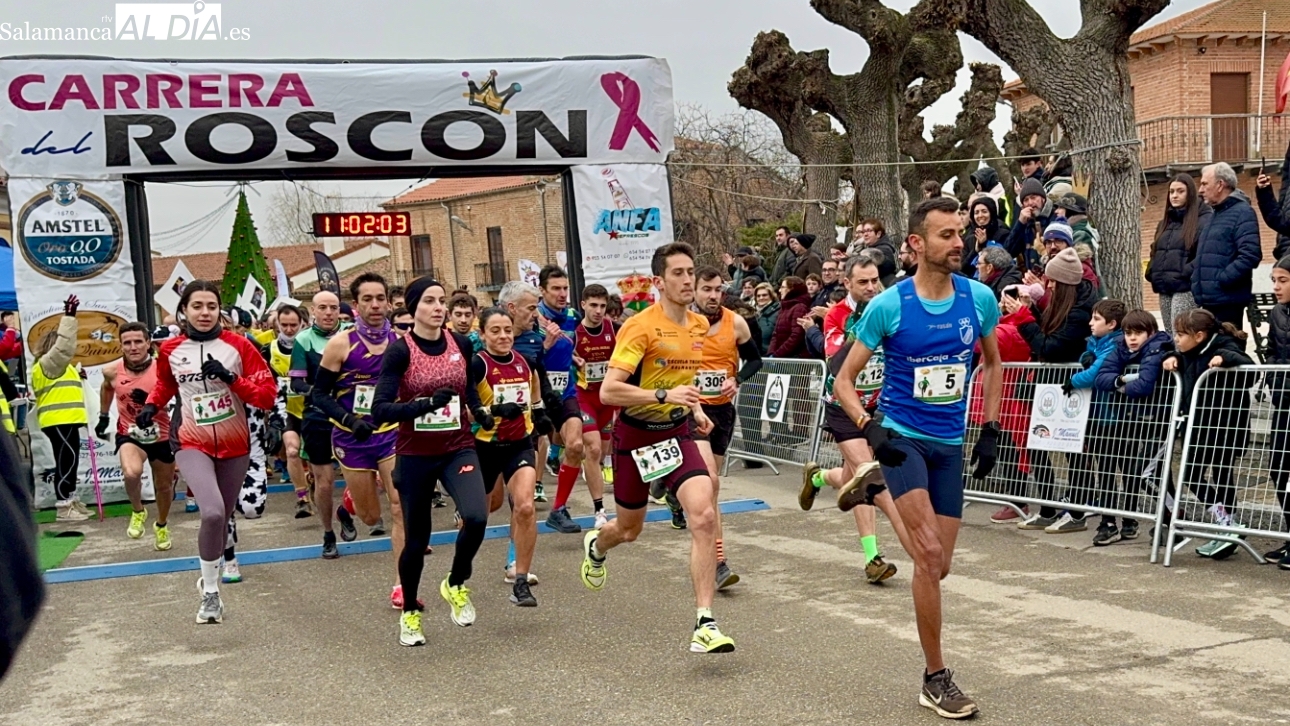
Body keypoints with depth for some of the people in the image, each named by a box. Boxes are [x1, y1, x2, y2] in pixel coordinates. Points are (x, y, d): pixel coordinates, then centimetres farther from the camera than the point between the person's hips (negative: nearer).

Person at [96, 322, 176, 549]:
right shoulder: (113, 372, -11)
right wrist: (103, 416, 18)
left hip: (162, 436, 0)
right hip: (129, 434, 0)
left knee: (164, 485, 19)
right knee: (131, 473, -31)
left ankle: (161, 526, 48)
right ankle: (138, 511, 1)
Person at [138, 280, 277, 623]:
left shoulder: (238, 345, -7)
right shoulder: (170, 350, -1)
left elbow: (268, 393, -10)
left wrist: (230, 378, -21)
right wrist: (151, 405, 5)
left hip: (235, 446, 1)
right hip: (193, 445, -1)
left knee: (222, 518, 15)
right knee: (213, 512, -24)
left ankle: (210, 578, 41)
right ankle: (210, 592, -7)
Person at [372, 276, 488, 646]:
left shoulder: (461, 344, 0)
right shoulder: (400, 350, -12)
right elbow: (380, 410, -21)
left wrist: (479, 410, 3)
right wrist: (426, 403, -32)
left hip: (458, 449, 2)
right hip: (415, 456, -2)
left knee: (476, 517, -23)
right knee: (416, 540, 8)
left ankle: (456, 585, 6)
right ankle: (410, 613, 34)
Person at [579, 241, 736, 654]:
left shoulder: (699, 326, 3)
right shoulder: (640, 327, -18)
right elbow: (607, 391, -25)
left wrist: (695, 408, 8)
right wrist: (664, 396, -33)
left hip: (677, 434, 4)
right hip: (635, 435, -4)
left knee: (704, 517, -19)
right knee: (629, 529, 15)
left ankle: (704, 624, -14)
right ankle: (595, 547, 55)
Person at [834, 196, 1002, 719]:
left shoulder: (979, 298, -1)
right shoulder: (887, 306, -11)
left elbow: (992, 363, 17)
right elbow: (843, 381, -4)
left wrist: (990, 430, 10)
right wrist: (869, 428, -20)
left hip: (951, 445, 4)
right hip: (902, 438, -4)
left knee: (938, 566, 6)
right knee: (929, 552, -16)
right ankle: (936, 679, -4)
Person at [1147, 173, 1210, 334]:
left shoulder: (1204, 219, -5)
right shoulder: (1165, 222, 21)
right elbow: (1155, 251, 25)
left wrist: (1185, 273, -20)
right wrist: (1152, 272, 8)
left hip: (1186, 288, -8)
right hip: (1164, 288, 8)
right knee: (1169, 337, 11)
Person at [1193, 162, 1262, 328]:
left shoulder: (1241, 212, -8)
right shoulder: (1216, 215, 21)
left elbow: (1250, 254, -21)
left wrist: (1222, 279, -22)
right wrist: (1197, 278, 13)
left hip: (1227, 299, -9)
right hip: (1209, 298, 9)